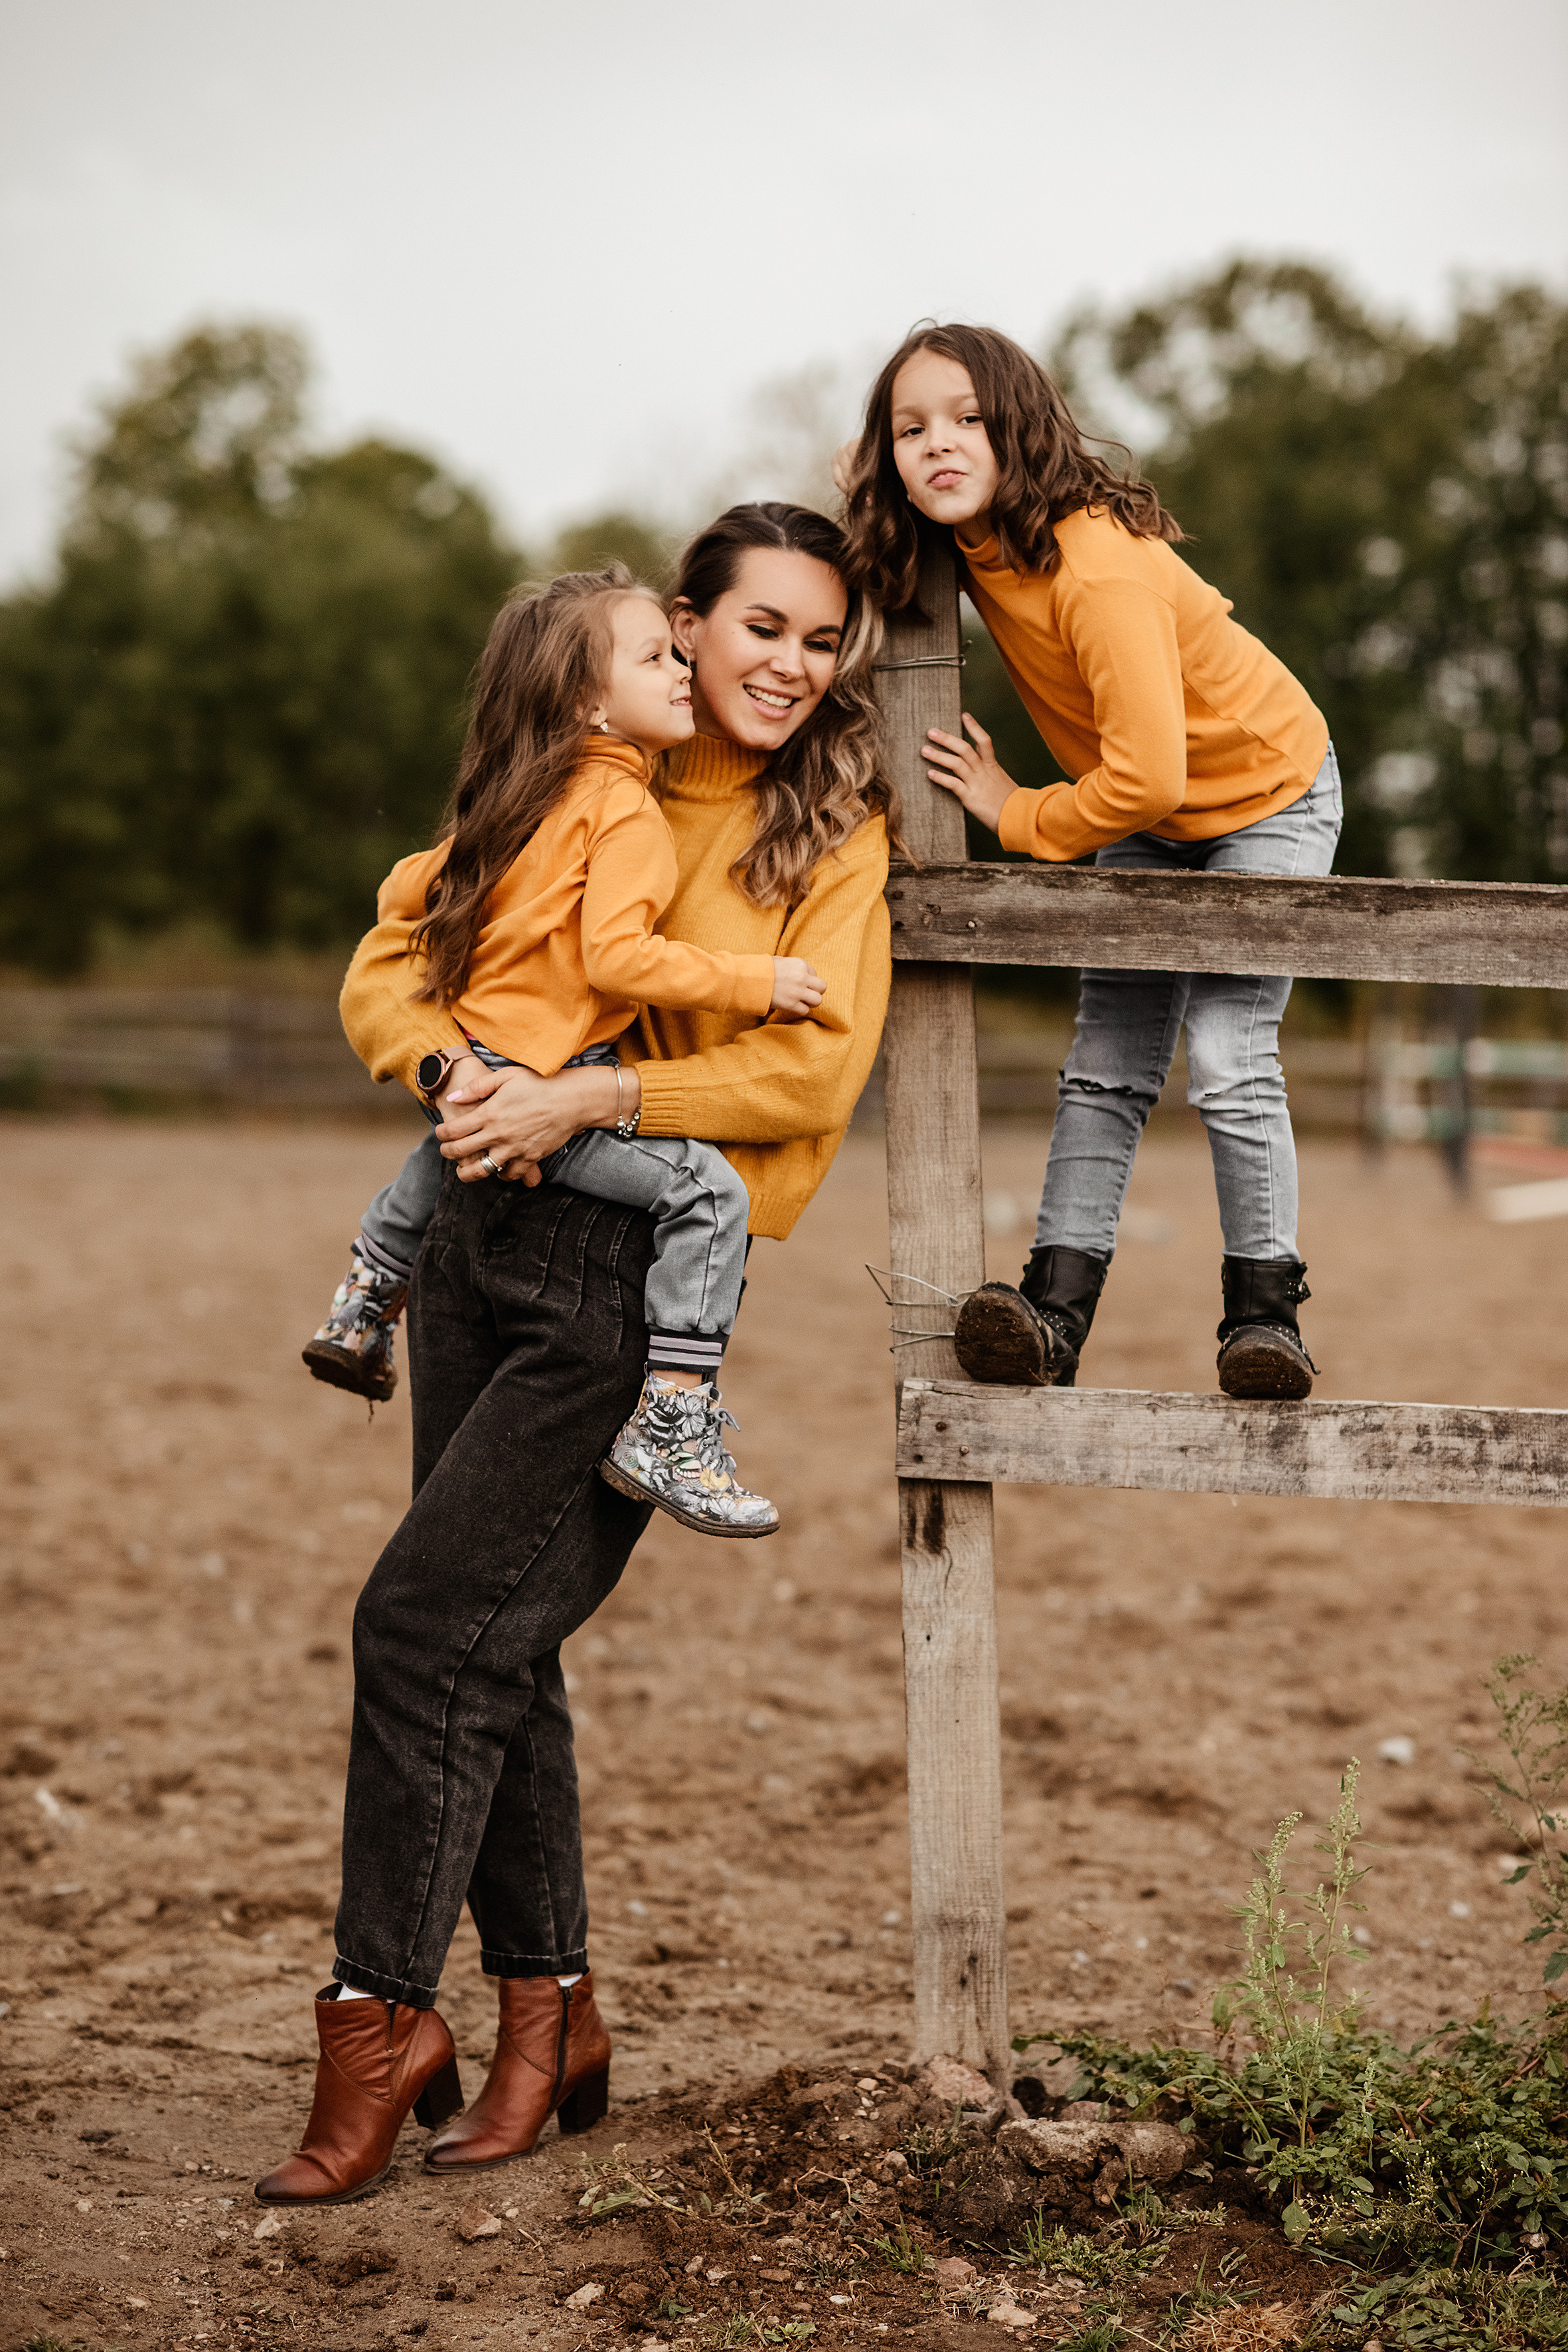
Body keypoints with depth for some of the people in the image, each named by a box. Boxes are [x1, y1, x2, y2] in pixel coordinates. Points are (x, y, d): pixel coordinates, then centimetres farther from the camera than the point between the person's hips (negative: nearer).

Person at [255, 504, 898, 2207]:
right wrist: (457, 1061, -10)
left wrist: (590, 1096, -18)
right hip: (486, 1230, 5)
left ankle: (378, 2012, 1)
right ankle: (549, 2017, 20)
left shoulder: (837, 834, 3)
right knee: (494, 1641, 7)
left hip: (645, 1265, -5)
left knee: (428, 1617, -12)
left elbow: (814, 1059, -9)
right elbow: (389, 961, 11)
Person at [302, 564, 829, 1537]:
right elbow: (616, 955, -25)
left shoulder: (516, 798, 14)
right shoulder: (625, 810, -13)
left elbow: (404, 892, 22)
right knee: (708, 1192, -17)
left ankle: (361, 1315, 54)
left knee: (436, 1163, 40)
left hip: (469, 1077, 10)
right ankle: (670, 1432, -21)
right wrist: (754, 982, -19)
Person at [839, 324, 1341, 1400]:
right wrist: (878, 508, -6)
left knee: (1228, 1056, -13)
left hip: (1269, 795, -7)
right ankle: (1056, 1309, -3)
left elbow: (1146, 777, -38)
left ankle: (1266, 1306, 1)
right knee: (1106, 1066, -1)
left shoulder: (1098, 573, -36)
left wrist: (1016, 815, -22)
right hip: (1148, 821, 7)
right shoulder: (975, 544, -12)